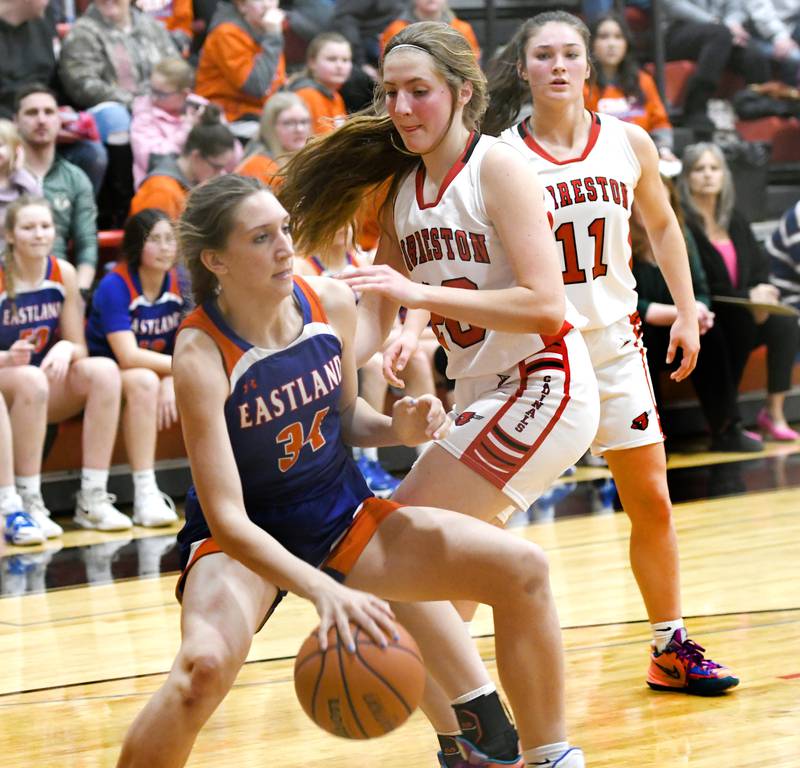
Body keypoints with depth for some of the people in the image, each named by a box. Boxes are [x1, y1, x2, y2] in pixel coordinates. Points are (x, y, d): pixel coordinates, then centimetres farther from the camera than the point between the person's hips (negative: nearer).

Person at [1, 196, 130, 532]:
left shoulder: (64, 273, 1)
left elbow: (79, 347, 4)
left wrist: (66, 349, -19)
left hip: (51, 394, 4)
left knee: (104, 370, -24)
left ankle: (92, 500, -24)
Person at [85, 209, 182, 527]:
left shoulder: (181, 283, -2)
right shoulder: (115, 286, -17)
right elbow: (128, 356, -25)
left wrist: (171, 381, -23)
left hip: (163, 373, 5)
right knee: (144, 381, -37)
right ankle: (144, 497, -38)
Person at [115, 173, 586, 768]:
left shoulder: (331, 303, -8)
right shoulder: (201, 355, -24)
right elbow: (226, 517, -29)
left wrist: (398, 428, -10)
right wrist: (322, 589, -42)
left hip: (343, 517, 6)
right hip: (243, 541, -6)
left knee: (524, 569, -6)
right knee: (206, 664, -37)